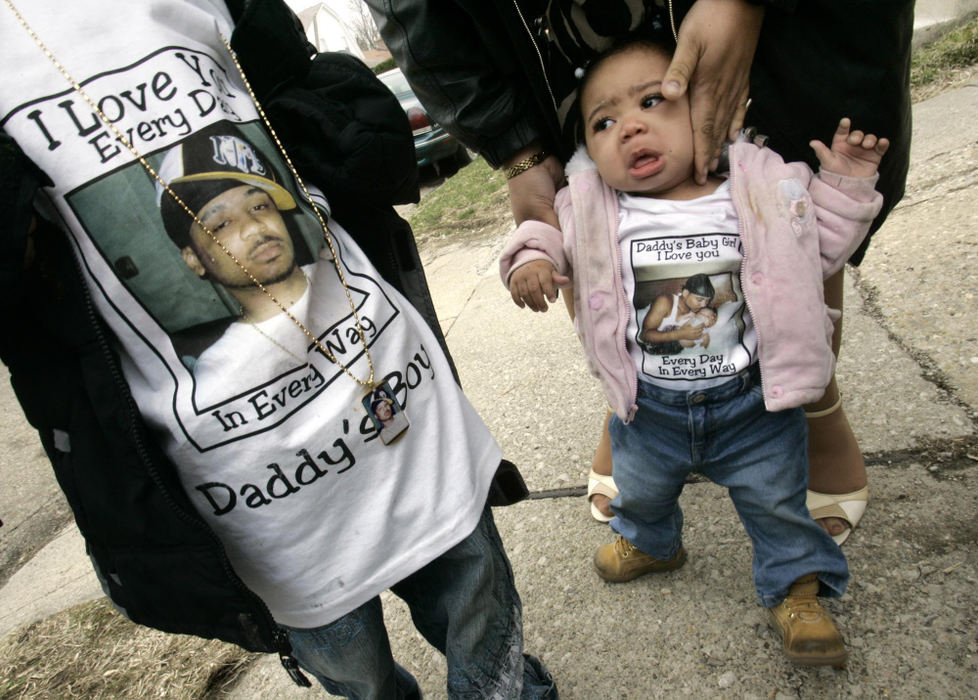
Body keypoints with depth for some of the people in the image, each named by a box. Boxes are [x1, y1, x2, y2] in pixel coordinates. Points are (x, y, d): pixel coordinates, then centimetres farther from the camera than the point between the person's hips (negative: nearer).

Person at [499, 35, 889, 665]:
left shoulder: (760, 188, -10)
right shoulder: (591, 211, -12)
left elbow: (819, 250, 2)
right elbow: (553, 237, 3)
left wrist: (845, 184, -7)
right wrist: (531, 258, -19)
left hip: (754, 400, -1)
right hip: (649, 407, 2)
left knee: (777, 501, 15)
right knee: (640, 489, 27)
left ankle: (796, 590, 43)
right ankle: (651, 543, 61)